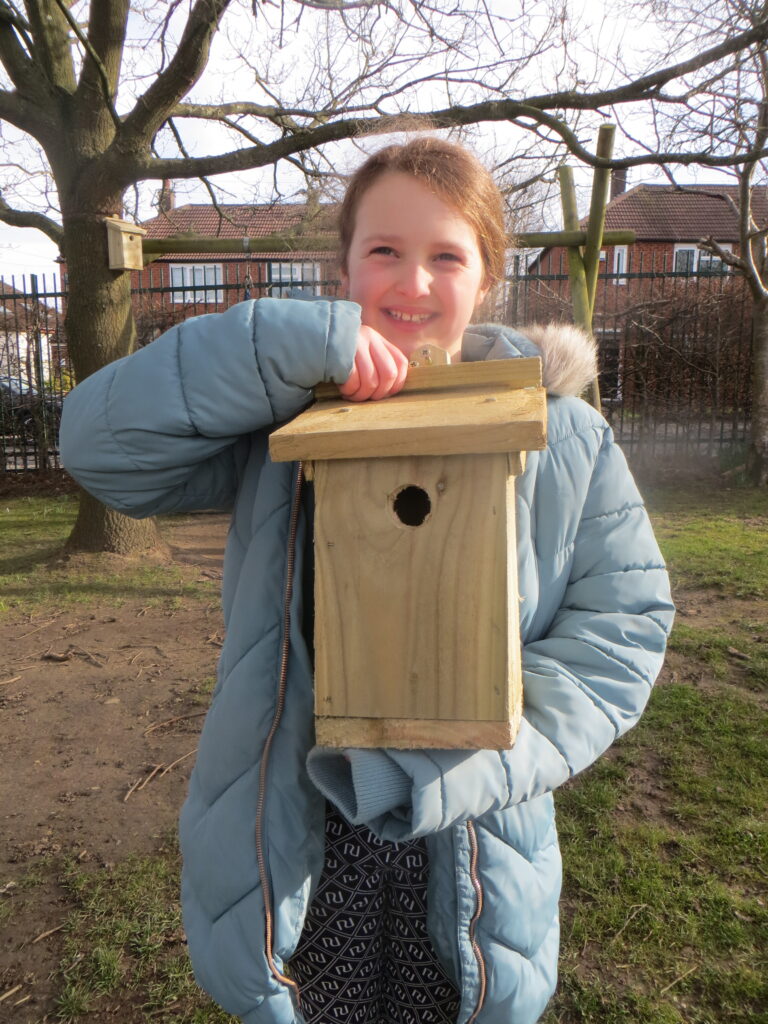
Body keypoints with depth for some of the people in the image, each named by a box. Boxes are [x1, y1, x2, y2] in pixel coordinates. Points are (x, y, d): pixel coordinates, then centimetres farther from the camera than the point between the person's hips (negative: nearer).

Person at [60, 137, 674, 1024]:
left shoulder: (561, 436, -4)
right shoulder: (282, 418, -4)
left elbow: (625, 620, -6)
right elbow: (101, 440, -14)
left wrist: (475, 754, -20)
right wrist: (300, 344, -24)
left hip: (473, 851, 1)